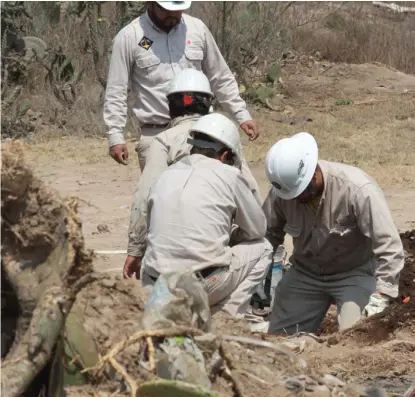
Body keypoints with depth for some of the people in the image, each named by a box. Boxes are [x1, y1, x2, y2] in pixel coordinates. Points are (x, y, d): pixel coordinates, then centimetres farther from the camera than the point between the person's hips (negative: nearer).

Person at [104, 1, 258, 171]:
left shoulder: (197, 29, 7)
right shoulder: (129, 37, -2)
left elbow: (221, 78, 16)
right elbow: (116, 91, -1)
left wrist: (241, 114, 10)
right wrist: (115, 136, -8)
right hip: (156, 136, -3)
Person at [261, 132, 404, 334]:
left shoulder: (358, 190, -31)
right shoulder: (280, 192, -18)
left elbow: (389, 247, -29)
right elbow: (266, 234, -3)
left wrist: (380, 299, -32)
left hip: (355, 272, -4)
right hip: (305, 271, 4)